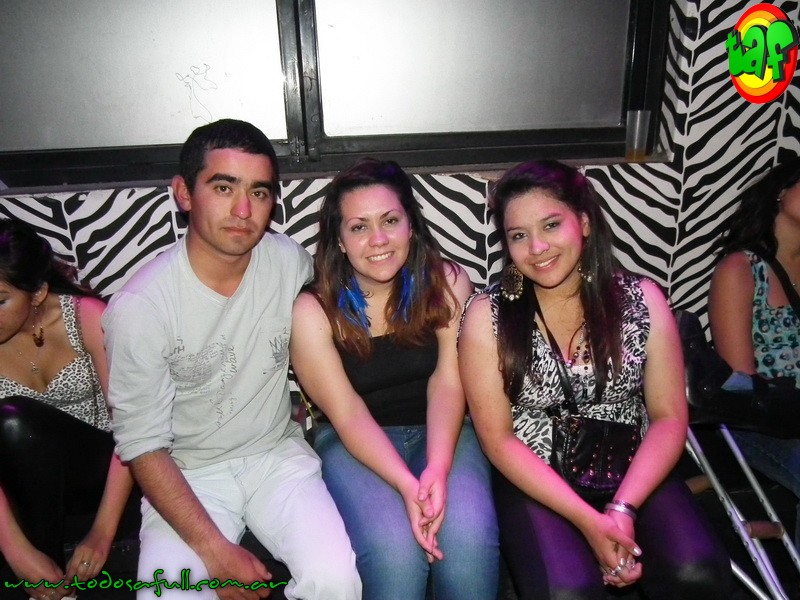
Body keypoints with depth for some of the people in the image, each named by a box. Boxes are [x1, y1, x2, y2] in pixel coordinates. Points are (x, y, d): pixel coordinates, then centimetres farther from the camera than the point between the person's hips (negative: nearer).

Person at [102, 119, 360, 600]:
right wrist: (215, 551, -17)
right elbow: (143, 446, -13)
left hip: (278, 454, 2)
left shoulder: (292, 262, -8)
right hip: (187, 474, -1)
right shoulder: (139, 307, -17)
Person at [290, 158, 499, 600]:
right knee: (395, 551, -27)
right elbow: (347, 413, -14)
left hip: (439, 432, 2)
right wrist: (407, 486, -28)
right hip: (353, 443, -1)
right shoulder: (313, 311, -11)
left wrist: (436, 470, -27)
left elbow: (447, 383, -12)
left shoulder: (447, 283, -6)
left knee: (468, 537, -25)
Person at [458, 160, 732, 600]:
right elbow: (497, 438, -9)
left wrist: (622, 508, -17)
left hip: (632, 473, 2)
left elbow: (669, 418, -2)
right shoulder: (488, 315, -8)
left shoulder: (642, 299, -2)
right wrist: (587, 518, -17)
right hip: (534, 481, -1)